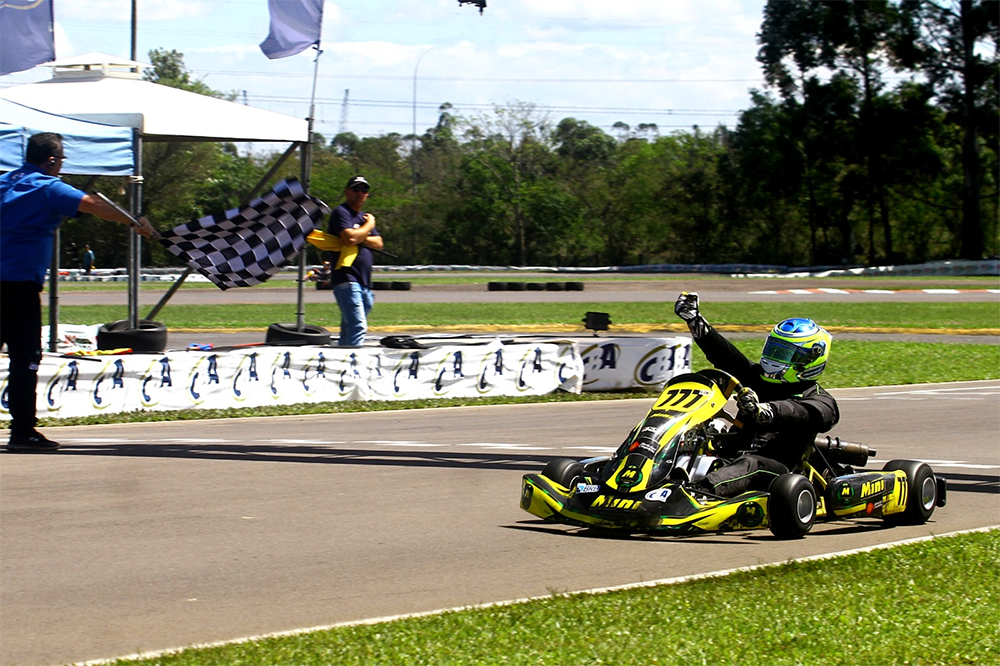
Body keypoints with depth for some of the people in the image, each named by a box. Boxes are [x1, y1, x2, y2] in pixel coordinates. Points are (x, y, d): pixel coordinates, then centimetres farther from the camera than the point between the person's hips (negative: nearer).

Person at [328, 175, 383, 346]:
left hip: (364, 282, 9)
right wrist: (369, 225, -3)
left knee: (348, 331, 11)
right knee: (358, 326, -21)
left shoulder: (363, 216, 25)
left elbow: (378, 243, 14)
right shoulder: (341, 213, -3)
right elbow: (350, 238, -19)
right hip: (346, 280, -9)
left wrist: (360, 239, -5)